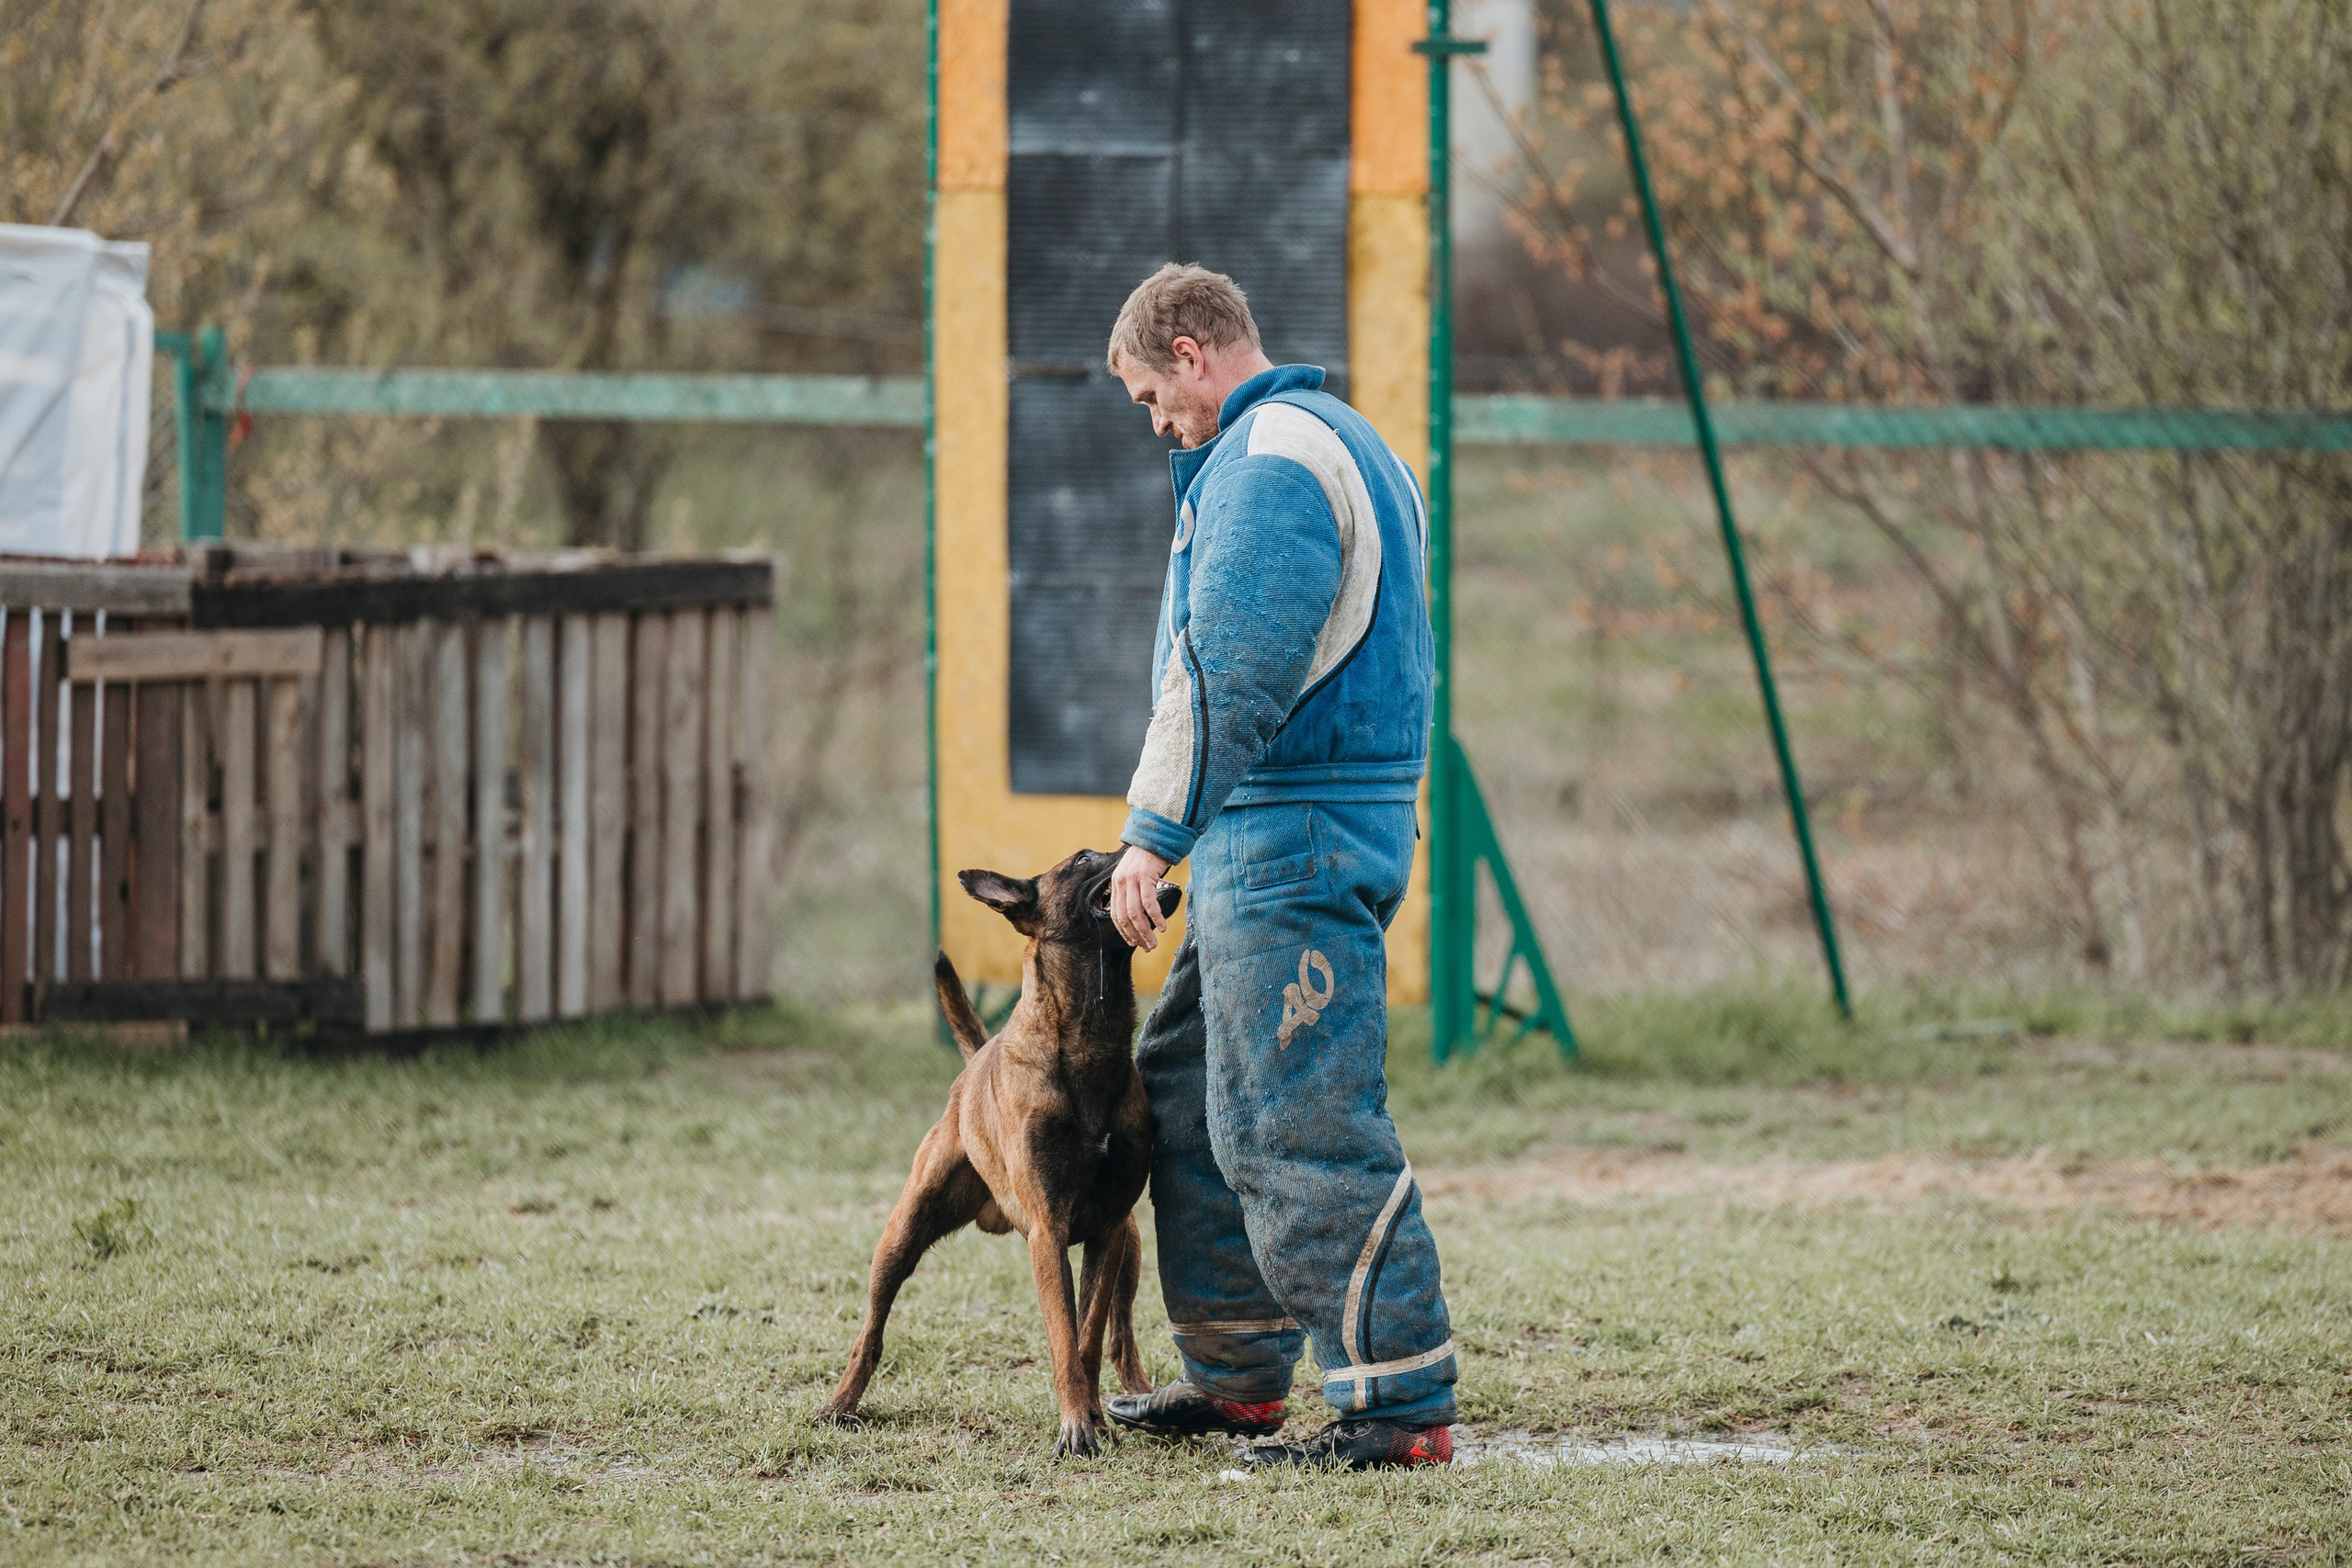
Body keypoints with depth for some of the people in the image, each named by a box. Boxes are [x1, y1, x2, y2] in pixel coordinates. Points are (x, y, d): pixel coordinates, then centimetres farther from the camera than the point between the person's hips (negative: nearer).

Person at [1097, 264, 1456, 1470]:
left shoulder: (1270, 463, -14)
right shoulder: (1343, 443, 20)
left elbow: (1225, 677, -22)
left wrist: (1153, 837, -20)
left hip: (1290, 840, -11)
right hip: (1272, 847, 11)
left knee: (1298, 1127, -11)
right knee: (1191, 1097, 18)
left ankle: (1403, 1405, -11)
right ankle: (1236, 1376, 25)